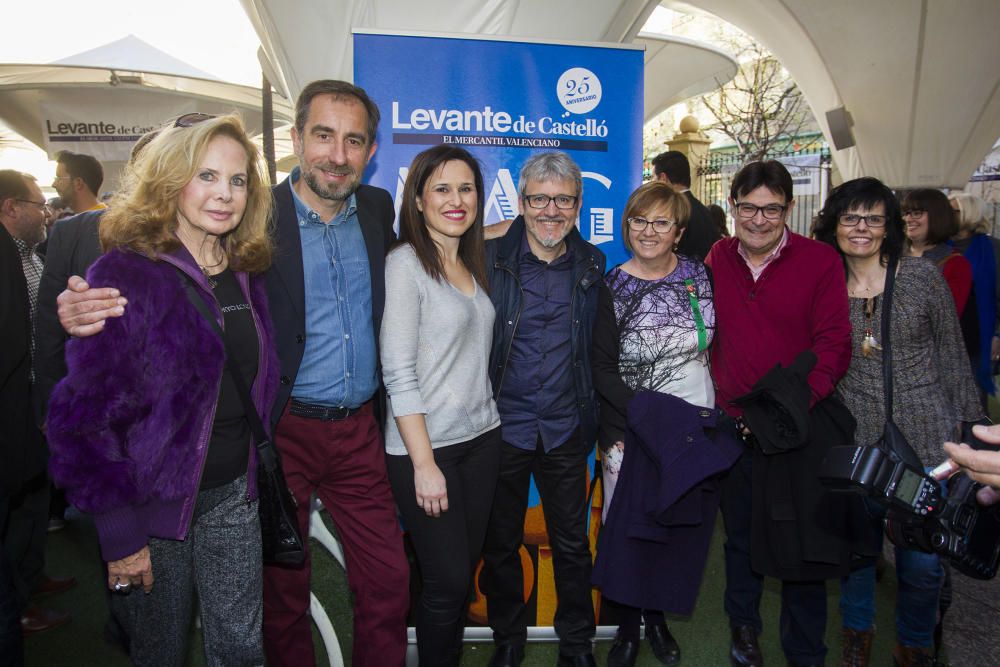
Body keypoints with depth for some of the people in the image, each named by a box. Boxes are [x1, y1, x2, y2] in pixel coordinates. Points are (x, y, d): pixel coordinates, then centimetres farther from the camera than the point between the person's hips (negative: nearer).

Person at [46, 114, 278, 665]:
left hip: (233, 494, 5)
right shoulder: (126, 274, -14)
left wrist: (258, 481, 10)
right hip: (156, 498, -4)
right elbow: (86, 411, -15)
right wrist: (119, 533, -15)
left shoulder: (247, 273, 4)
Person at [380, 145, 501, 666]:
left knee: (466, 569, 15)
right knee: (447, 579, 3)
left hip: (482, 437, 7)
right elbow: (399, 374, -15)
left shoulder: (473, 263, 11)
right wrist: (424, 464, -16)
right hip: (425, 446, -6)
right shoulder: (405, 263, -10)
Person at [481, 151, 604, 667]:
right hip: (502, 426, -2)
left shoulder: (592, 265, 2)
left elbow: (598, 349, 10)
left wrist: (599, 422, 8)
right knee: (500, 543, 14)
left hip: (565, 429, 2)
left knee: (572, 544, 14)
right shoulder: (490, 258, -8)